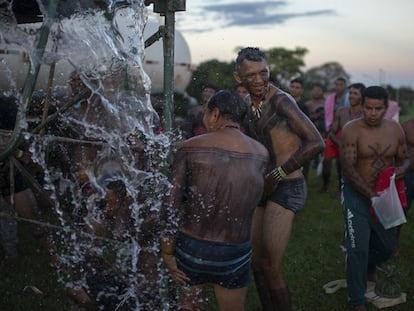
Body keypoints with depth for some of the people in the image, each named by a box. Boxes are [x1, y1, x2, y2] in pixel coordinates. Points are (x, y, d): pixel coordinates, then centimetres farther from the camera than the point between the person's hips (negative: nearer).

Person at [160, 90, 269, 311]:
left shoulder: (190, 148, -10)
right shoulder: (261, 154, -3)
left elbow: (171, 205, -10)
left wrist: (167, 253, 0)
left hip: (191, 248, -1)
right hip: (234, 255, 1)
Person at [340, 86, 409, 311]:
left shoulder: (395, 129, 0)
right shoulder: (352, 130, -16)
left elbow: (404, 159, 11)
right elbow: (348, 168, -21)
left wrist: (401, 169, -14)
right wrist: (371, 194, -28)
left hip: (384, 193, 5)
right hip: (356, 194, -5)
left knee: (388, 245, 17)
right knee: (358, 248, -7)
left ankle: (369, 267, 51)